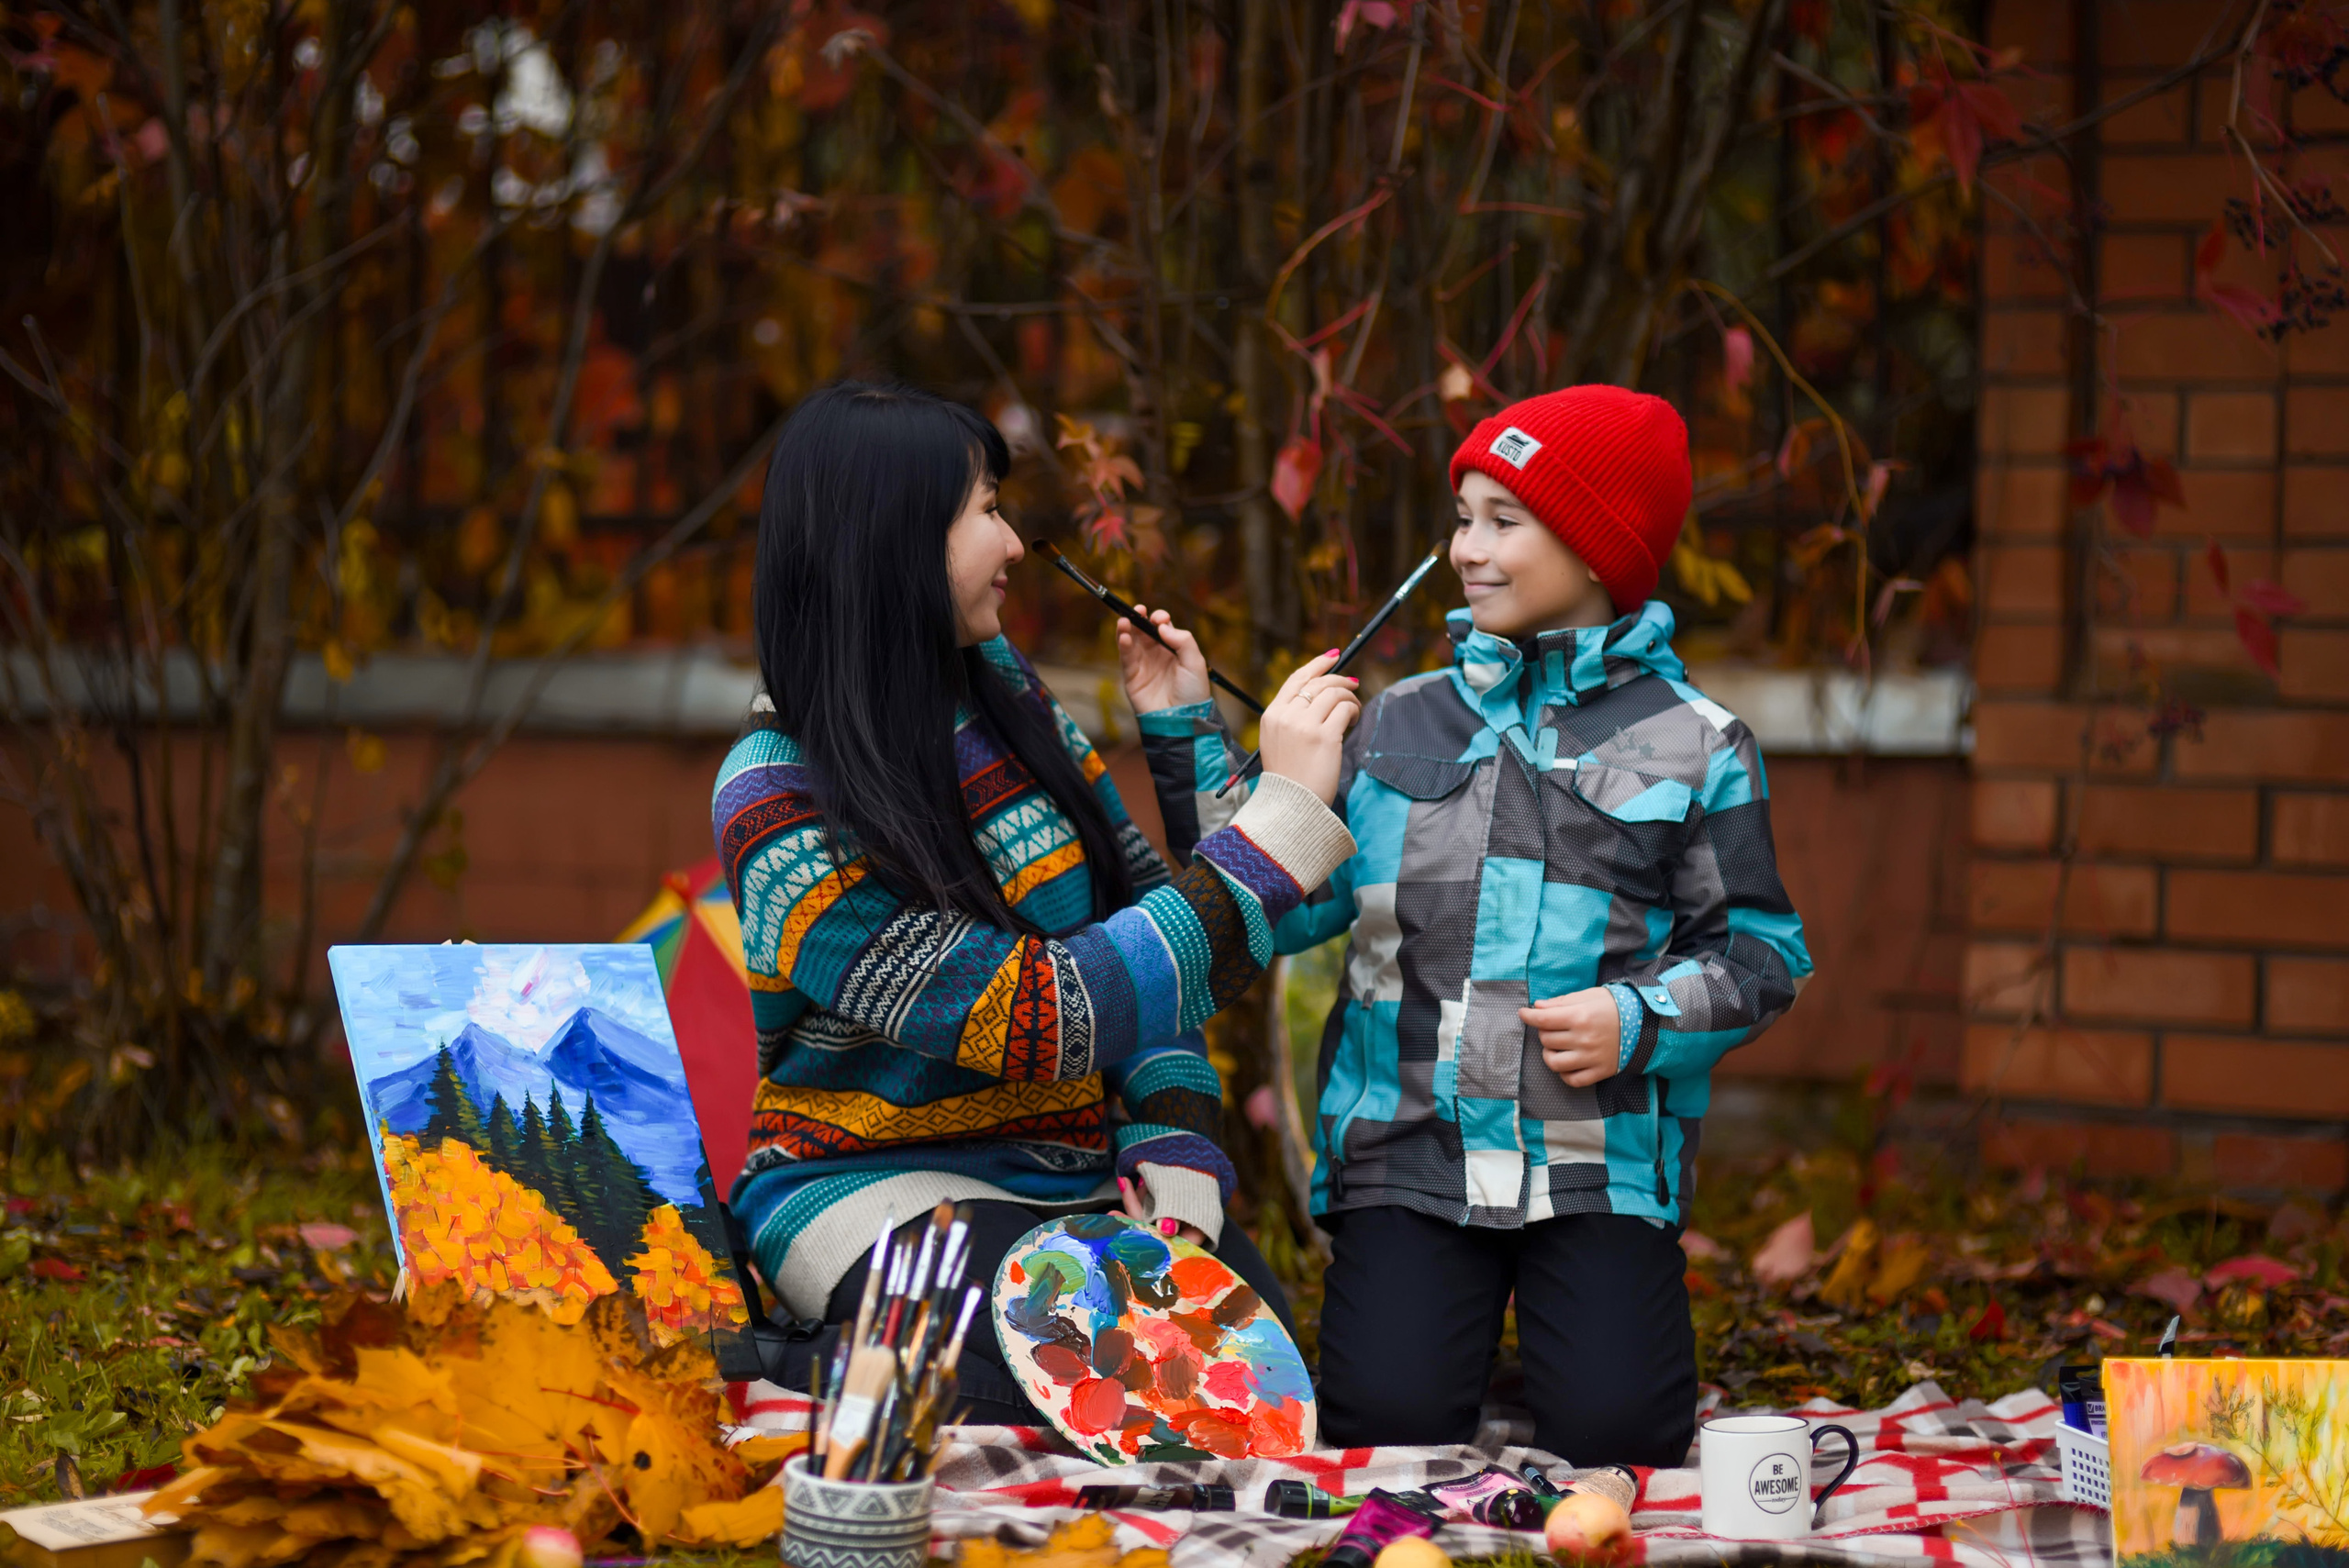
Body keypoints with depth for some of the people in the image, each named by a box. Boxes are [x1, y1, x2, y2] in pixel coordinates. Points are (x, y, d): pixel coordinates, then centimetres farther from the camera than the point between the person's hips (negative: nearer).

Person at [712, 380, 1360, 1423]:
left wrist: (1176, 1141, -8)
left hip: (1078, 1177, 6)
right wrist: (1284, 816, -22)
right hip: (878, 1195, -6)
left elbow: (1140, 898, 11)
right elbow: (1034, 1016, -24)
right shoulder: (777, 808, -17)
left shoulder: (1000, 690, 6)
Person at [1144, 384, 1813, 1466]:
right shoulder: (1402, 724, 13)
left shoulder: (1694, 745, 5)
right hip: (1410, 1148, 2)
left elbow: (1759, 954, 5)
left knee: (1614, 1437, -18)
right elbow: (1284, 907, 9)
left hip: (1602, 1163, -2)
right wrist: (1189, 741, 4)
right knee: (1385, 1425, -16)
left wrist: (1640, 1019, -12)